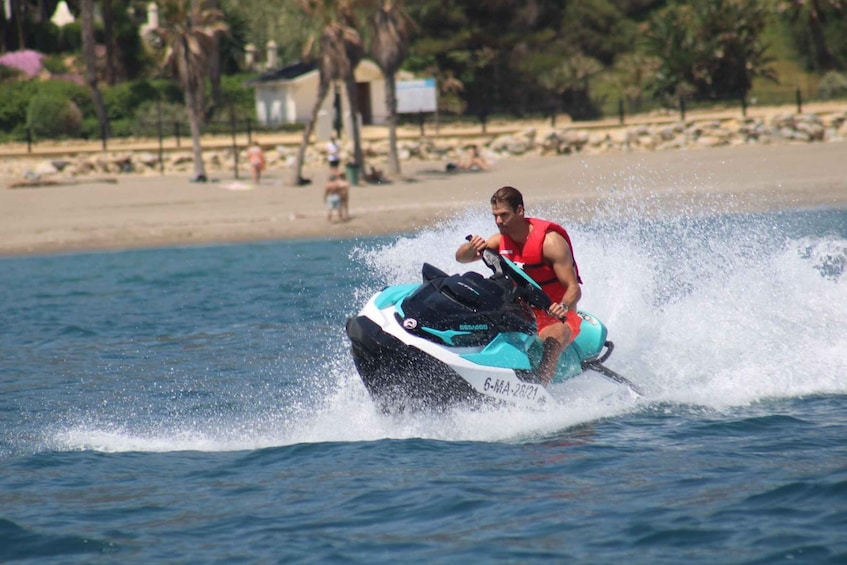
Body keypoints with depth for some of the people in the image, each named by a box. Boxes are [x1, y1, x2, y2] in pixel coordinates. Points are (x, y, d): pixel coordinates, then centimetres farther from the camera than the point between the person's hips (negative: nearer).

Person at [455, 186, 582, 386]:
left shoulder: (549, 242, -18)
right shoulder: (502, 240, 1)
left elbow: (574, 288, -20)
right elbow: (461, 257, 2)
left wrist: (564, 307, -42)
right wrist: (472, 247, -22)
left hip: (556, 318, -7)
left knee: (552, 339, -39)